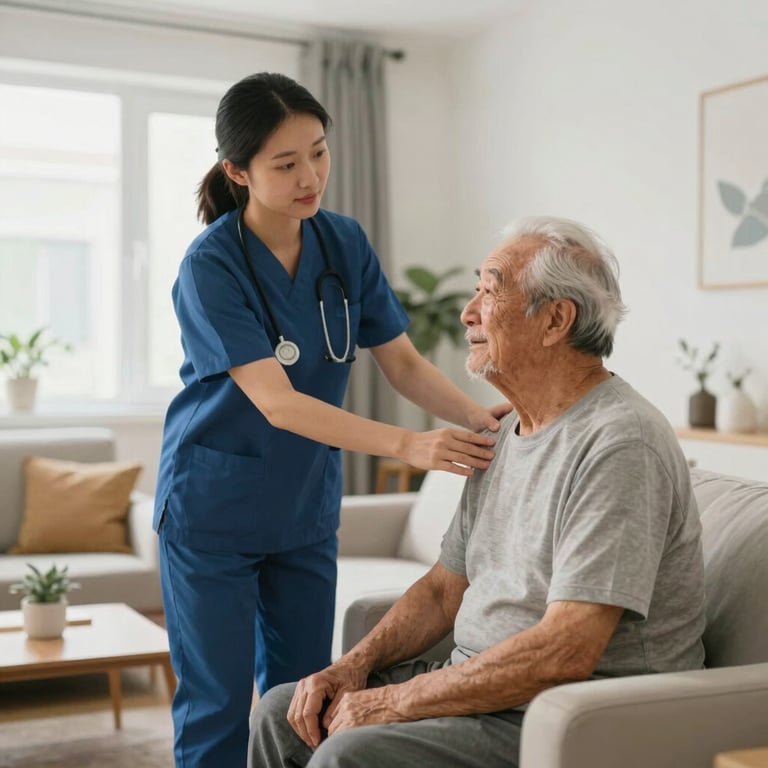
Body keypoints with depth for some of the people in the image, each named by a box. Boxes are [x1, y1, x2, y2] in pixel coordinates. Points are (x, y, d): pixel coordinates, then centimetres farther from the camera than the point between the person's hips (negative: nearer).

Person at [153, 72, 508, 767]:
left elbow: (402, 360, -3)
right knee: (217, 708, 3)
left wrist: (473, 416, -22)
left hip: (306, 509, 5)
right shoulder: (210, 267, -20)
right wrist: (408, 446, -37)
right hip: (214, 511, -5)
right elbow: (277, 403, -28)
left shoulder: (345, 243, -3)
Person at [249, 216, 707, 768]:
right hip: (484, 689, 9)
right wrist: (354, 666, -2)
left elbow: (565, 654, -27)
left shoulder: (619, 443, -21)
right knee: (283, 713, 7)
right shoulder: (506, 434, 10)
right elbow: (445, 588, 15)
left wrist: (393, 701, -20)